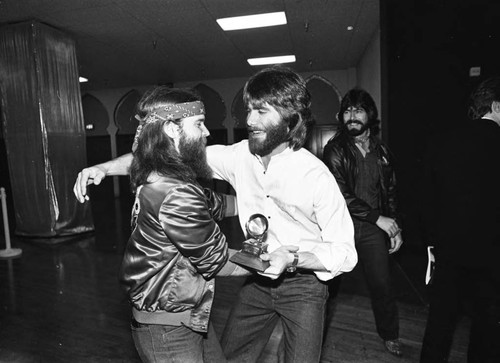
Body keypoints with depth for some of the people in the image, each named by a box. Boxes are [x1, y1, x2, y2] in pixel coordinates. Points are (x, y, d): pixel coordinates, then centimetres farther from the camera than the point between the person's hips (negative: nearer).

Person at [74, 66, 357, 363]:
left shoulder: (316, 177, -23)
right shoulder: (241, 156, -11)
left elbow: (345, 253, -16)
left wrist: (293, 259, -31)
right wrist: (107, 167, -18)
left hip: (303, 283, -3)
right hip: (259, 277, 4)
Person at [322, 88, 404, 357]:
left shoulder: (381, 151, 8)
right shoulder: (335, 149, -7)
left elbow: (391, 191, 13)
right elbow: (341, 194, -14)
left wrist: (395, 228, 6)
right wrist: (377, 218, -13)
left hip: (373, 228, 4)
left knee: (382, 284, 10)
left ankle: (390, 335, 34)